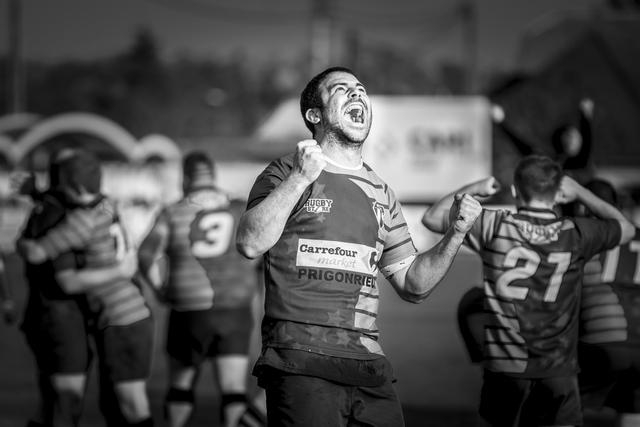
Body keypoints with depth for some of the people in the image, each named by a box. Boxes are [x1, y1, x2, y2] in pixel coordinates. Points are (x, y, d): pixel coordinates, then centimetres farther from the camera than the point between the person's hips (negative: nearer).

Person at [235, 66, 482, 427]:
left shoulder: (381, 194, 19)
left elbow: (412, 285, 18)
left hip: (369, 369, 5)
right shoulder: (287, 173, 4)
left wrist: (456, 235, 6)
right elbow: (250, 244, -13)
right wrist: (299, 180, -19)